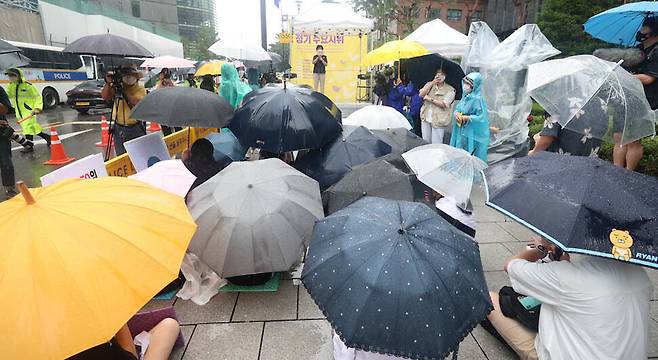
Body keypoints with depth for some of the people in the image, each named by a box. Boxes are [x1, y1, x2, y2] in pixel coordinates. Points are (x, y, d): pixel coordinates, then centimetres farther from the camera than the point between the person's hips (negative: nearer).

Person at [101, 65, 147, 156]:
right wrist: (108, 83, -22)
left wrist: (123, 91, -27)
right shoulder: (117, 87, 4)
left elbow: (138, 103, -21)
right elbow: (105, 97, -9)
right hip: (119, 129, 3)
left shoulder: (140, 89, -4)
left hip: (136, 130, -3)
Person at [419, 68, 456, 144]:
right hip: (426, 118, 4)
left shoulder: (450, 90, -4)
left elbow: (444, 104, -16)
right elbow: (421, 94, -6)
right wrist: (432, 83, -12)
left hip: (438, 120, -4)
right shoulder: (429, 84, 10)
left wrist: (430, 99, -12)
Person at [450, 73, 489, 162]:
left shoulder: (477, 99, -18)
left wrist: (466, 118, -20)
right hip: (462, 131, 8)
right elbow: (457, 108, 15)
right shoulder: (465, 96, 7)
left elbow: (481, 117, -22)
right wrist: (456, 113, -8)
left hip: (472, 134, -8)